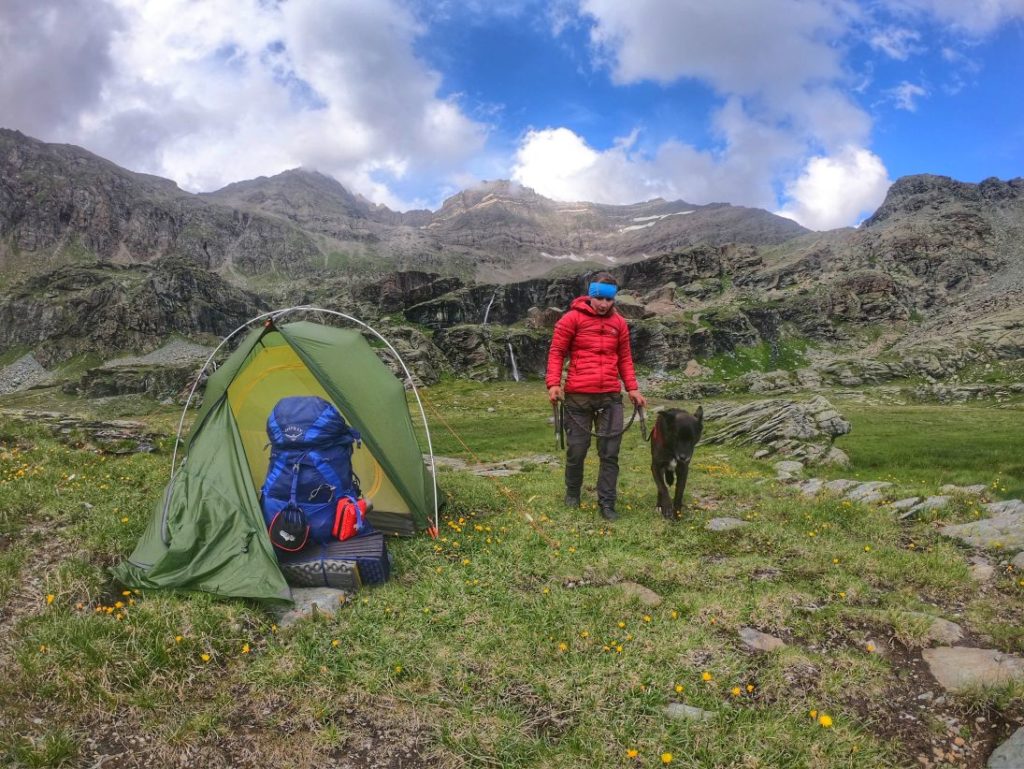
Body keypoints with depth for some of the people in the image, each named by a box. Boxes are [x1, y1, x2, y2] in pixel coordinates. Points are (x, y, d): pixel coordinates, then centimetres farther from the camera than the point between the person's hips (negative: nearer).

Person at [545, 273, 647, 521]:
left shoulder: (619, 323, 11)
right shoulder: (572, 319, -2)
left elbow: (625, 358, 16)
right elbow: (556, 352, -2)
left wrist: (633, 388, 6)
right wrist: (553, 383, -13)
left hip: (611, 397, 3)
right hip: (578, 396, -3)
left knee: (610, 452, 1)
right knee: (576, 449, 7)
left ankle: (607, 504, 9)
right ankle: (572, 492, 30)